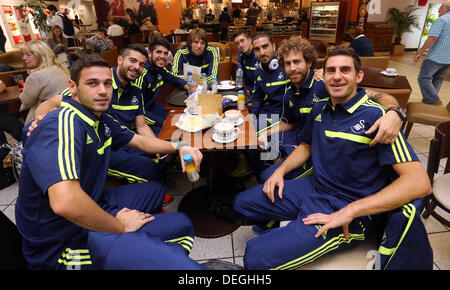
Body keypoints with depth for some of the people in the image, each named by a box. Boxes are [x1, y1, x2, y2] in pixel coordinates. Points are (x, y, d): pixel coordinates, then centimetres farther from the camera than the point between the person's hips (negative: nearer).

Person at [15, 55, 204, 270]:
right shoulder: (64, 122, -26)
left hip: (91, 207, 10)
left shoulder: (102, 121, 4)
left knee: (154, 190, 25)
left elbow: (141, 141, 18)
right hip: (61, 243, -10)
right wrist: (119, 226, -23)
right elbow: (65, 202, -39)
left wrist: (178, 147, 4)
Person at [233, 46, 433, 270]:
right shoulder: (319, 109, 5)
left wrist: (349, 211, -27)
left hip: (348, 211, -7)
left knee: (256, 257, -22)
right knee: (242, 202, 10)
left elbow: (420, 183, -22)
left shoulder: (375, 117, -16)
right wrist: (280, 171, 4)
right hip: (313, 188, 7)